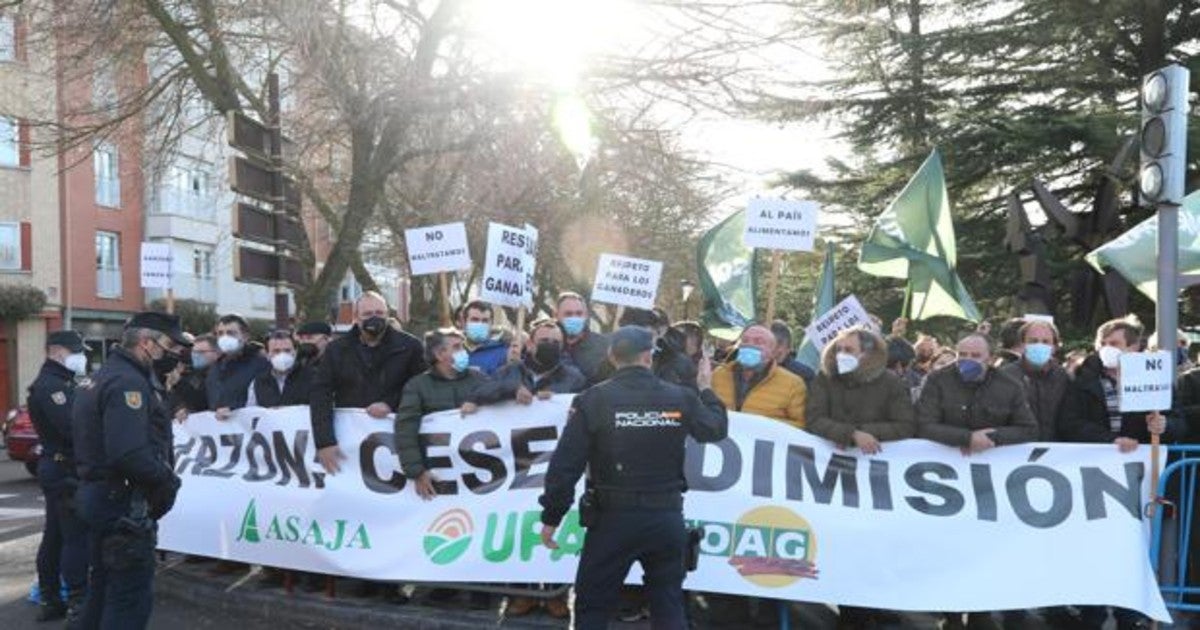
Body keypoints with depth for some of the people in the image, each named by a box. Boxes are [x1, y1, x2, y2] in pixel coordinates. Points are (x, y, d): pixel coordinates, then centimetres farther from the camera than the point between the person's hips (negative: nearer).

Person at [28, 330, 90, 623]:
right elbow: (72, 426, -26)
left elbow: (71, 421, 10)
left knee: (54, 536, 15)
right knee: (77, 537, -8)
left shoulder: (59, 383, 18)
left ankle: (49, 600, 23)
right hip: (66, 469, -11)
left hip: (58, 468, 11)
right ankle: (78, 603, -4)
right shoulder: (50, 385, -16)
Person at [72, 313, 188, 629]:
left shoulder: (102, 375, 15)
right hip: (123, 501, -10)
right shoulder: (128, 382, -18)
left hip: (97, 493, 10)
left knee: (105, 586, 21)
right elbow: (131, 454, -30)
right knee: (132, 594, -4)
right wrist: (168, 481, -14)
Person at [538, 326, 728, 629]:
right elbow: (717, 429, 17)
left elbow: (565, 463, -10)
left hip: (614, 517, -2)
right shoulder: (680, 398, -1)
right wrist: (706, 390, 34)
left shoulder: (593, 400, -9)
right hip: (668, 517, 3)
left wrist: (551, 516, -1)